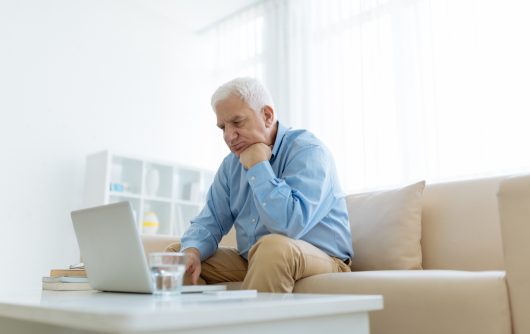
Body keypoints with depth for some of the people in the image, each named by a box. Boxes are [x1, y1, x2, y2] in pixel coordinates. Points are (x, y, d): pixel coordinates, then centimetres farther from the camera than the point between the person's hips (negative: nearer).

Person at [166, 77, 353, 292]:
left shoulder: (307, 151, -17)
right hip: (251, 263, 7)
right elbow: (210, 222, 6)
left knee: (274, 246, -38)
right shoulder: (232, 163, 8)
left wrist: (258, 167, -23)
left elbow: (290, 226, -32)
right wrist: (192, 252, -16)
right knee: (176, 253, 0)